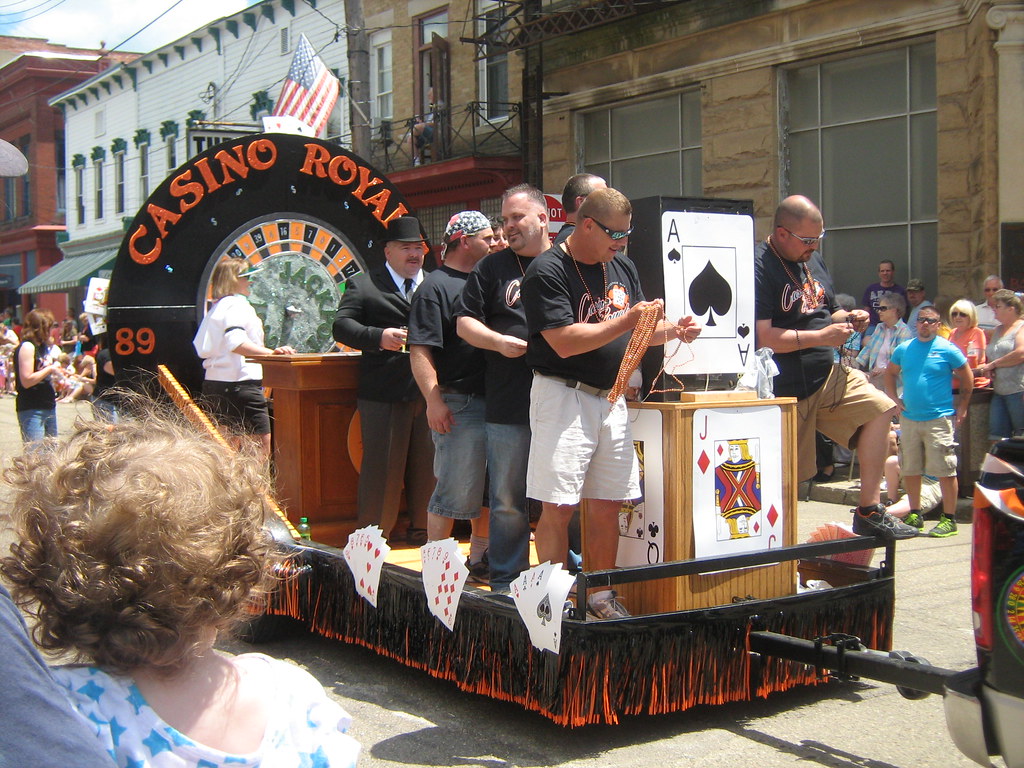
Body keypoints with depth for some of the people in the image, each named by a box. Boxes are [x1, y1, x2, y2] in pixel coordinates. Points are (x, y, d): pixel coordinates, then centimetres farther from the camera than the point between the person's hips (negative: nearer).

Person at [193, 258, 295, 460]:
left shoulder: (217, 307, 20)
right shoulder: (237, 304, -10)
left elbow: (201, 348, 24)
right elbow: (236, 342, -26)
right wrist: (270, 352, -36)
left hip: (214, 382, 11)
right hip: (239, 383, -11)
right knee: (262, 446, -12)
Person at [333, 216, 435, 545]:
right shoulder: (363, 285, 5)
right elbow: (342, 325, -5)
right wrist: (378, 337, -21)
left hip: (431, 391, 4)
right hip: (384, 394, -4)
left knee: (428, 464, 9)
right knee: (381, 464, 0)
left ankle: (421, 530, 22)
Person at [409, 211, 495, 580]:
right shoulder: (436, 286, -7)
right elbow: (419, 351, -14)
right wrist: (434, 401, -22)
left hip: (494, 398, 8)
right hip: (459, 404, -8)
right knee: (456, 490, -6)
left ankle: (480, 560, 25)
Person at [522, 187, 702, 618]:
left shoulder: (622, 268, 14)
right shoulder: (548, 271, -11)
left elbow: (635, 332, 22)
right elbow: (564, 342, -19)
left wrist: (672, 331, 2)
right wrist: (626, 321, -19)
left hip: (610, 397, 7)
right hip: (563, 395, -7)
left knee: (607, 504, 10)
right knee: (559, 507, -6)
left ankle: (600, 596, 22)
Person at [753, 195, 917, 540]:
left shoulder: (813, 260, 14)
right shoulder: (759, 268, -15)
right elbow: (762, 337, -23)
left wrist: (847, 318, 6)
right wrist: (821, 337, -20)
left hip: (827, 375, 8)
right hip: (786, 390, -8)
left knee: (879, 409, -10)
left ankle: (868, 512, -4)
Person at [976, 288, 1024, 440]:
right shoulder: (997, 331, 21)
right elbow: (989, 358, 29)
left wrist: (993, 365, -9)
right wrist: (986, 369, 4)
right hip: (999, 392, 8)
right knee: (997, 436, 3)